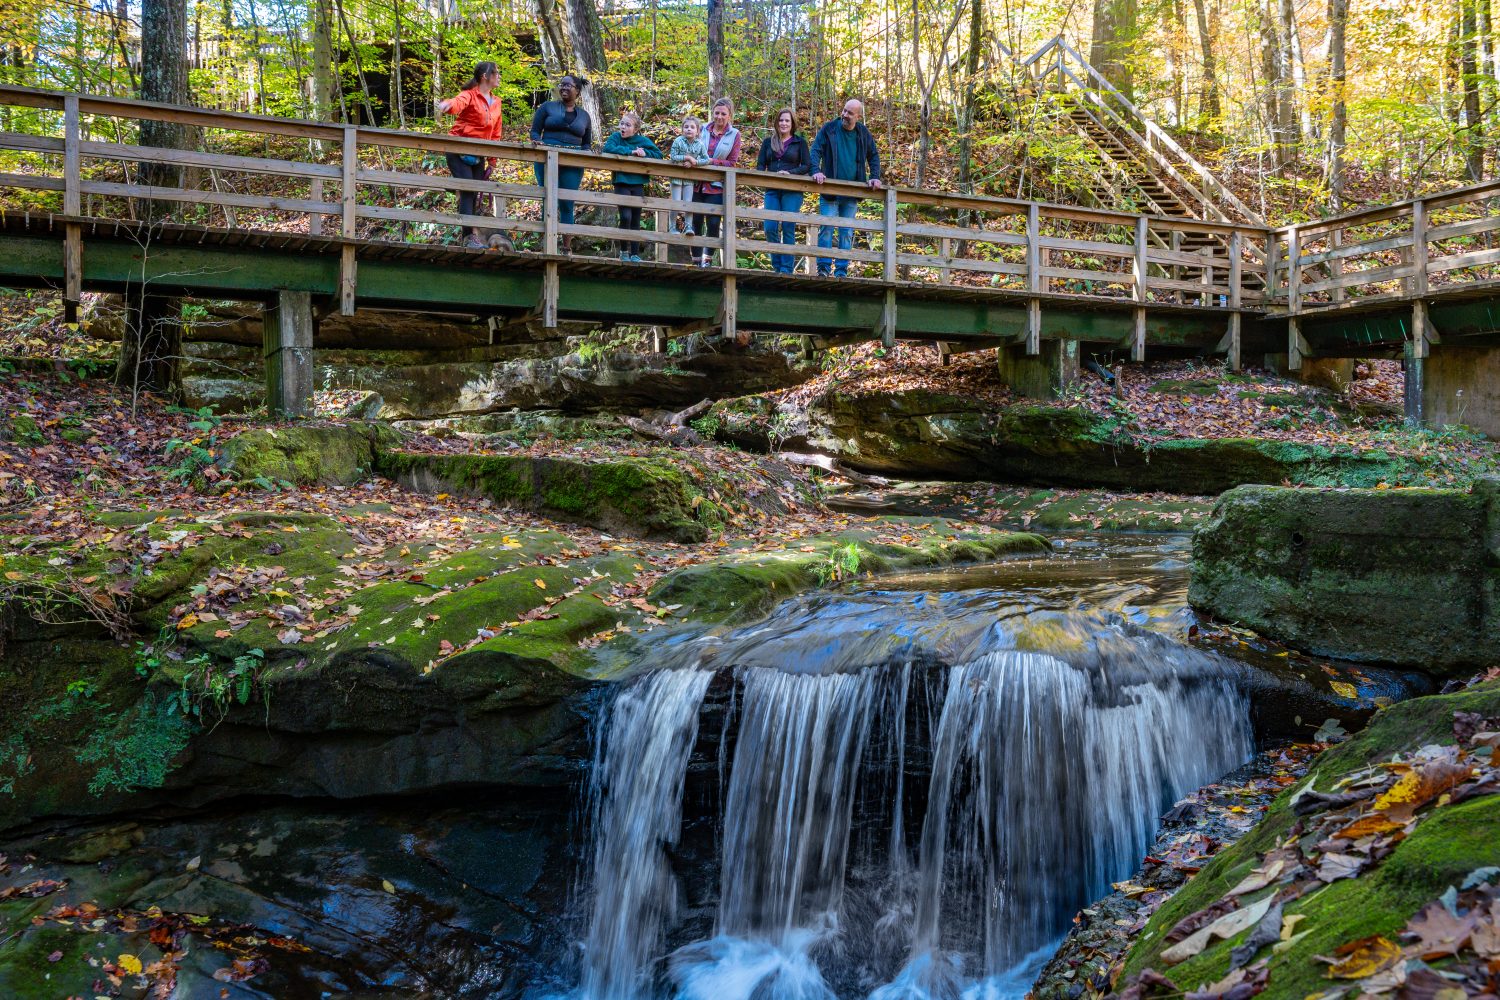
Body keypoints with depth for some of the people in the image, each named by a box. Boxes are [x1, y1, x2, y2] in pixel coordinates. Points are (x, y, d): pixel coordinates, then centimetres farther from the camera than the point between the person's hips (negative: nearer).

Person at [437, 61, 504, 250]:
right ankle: (471, 235, -20)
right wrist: (448, 105, -55)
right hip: (459, 152, -7)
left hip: (478, 156, 7)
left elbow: (495, 134, 17)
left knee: (474, 195, 4)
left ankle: (469, 237, 8)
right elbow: (459, 102, -31)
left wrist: (492, 161, 14)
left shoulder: (496, 103, 13)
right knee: (467, 191, -16)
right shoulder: (470, 95, -7)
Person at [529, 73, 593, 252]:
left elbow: (587, 143, 19)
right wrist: (539, 142, -15)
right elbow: (534, 131, 7)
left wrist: (585, 153, -3)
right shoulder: (547, 107, 11)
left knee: (567, 205, -2)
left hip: (573, 164, 1)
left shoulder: (584, 115, 16)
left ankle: (567, 247, 1)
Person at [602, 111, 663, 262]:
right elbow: (608, 148, -20)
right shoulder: (616, 136, -2)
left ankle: (635, 254, 13)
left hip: (638, 184, 3)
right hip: (622, 183, -3)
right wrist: (631, 152, -20)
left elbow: (658, 154, 4)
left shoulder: (643, 140, 3)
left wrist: (645, 153, -14)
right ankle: (624, 251, 0)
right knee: (626, 217, -15)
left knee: (635, 220, 6)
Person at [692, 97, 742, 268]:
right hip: (697, 183, 2)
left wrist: (712, 161, -15)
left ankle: (707, 257, 7)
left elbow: (732, 162, -2)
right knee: (696, 222, 5)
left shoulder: (734, 134, 2)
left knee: (713, 223, -7)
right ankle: (697, 258, 15)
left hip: (716, 185, -2)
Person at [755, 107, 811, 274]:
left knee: (788, 228, -7)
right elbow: (760, 164, 11)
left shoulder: (800, 142, 7)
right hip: (772, 190, 3)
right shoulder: (768, 142, 15)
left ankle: (787, 268, -3)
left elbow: (807, 166, 1)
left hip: (792, 191, -3)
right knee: (770, 228, -7)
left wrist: (790, 173, -14)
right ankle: (777, 265, 5)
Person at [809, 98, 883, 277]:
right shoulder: (829, 129, -4)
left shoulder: (863, 133, 5)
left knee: (847, 232, 4)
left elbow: (873, 156, 14)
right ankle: (823, 268, -5)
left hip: (852, 193, 3)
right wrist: (816, 171, -24)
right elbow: (816, 150, -8)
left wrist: (875, 177, 1)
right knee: (827, 227, -9)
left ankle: (841, 271, 9)